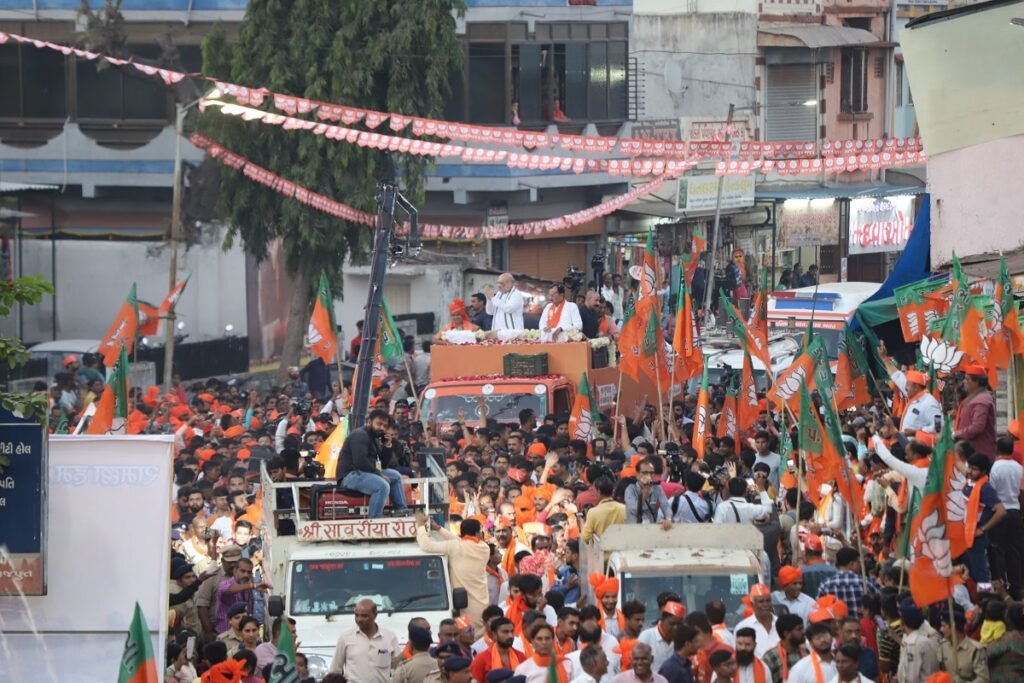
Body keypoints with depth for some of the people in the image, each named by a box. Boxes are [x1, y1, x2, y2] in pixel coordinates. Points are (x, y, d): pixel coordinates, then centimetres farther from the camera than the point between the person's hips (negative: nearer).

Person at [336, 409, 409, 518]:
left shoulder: (375, 439, 19)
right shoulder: (359, 435, -11)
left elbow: (385, 464, 16)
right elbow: (360, 461, -24)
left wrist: (387, 446, 2)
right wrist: (379, 474, -17)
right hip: (350, 475, -10)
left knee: (395, 476, 17)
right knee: (382, 486, -31)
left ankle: (401, 510, 13)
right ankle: (373, 521, -33)